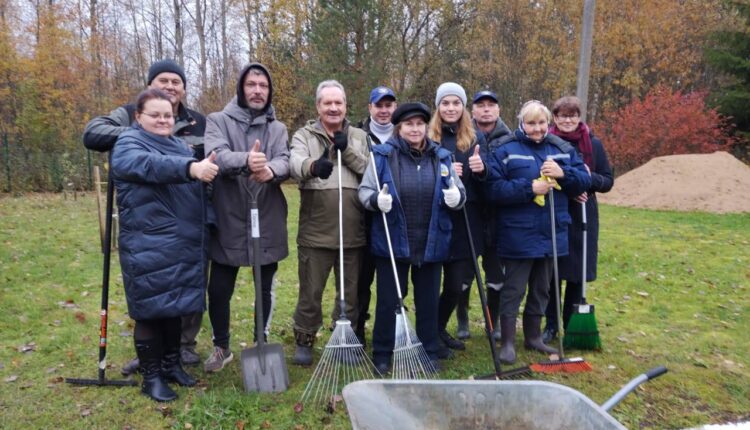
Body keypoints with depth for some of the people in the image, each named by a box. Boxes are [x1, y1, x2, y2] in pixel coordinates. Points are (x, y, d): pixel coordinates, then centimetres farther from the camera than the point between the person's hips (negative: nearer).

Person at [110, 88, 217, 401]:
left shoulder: (180, 145, 16)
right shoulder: (129, 144, -6)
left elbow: (199, 191, 24)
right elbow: (151, 165, -30)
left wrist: (208, 226, 17)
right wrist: (191, 168, -46)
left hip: (182, 246, 7)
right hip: (148, 248, -7)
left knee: (175, 308, 16)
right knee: (151, 310, 2)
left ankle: (172, 365, 30)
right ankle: (151, 377, 16)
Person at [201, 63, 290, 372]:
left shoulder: (278, 128, 8)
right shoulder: (219, 121, 2)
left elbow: (285, 162, -11)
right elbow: (218, 155, -18)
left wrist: (270, 170, -36)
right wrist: (246, 160, -41)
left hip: (268, 224, 2)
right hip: (228, 223, -1)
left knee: (265, 289, 13)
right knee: (219, 290, 7)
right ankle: (221, 347, 30)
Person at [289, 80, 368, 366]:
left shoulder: (359, 137, 12)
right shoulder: (304, 135, 5)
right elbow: (295, 164, -16)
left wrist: (347, 151, -14)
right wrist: (313, 166, -39)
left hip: (353, 232, 2)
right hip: (315, 232, -2)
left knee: (350, 292, 13)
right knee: (310, 292, 7)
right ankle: (304, 340, 26)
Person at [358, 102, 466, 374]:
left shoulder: (441, 157, 6)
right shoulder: (383, 155, -2)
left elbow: (459, 194, 11)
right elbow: (364, 191, -1)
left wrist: (456, 197, -13)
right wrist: (377, 200, -24)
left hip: (431, 244, 3)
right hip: (392, 243, -2)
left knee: (428, 301, 13)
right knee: (388, 301, 8)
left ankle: (430, 354, 30)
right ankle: (382, 355, 24)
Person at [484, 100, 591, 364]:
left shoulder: (563, 149, 9)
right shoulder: (505, 151, -6)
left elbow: (584, 181, 6)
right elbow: (494, 189, -15)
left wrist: (563, 173, -13)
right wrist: (529, 188, -22)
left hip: (552, 234, 6)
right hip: (518, 237, -5)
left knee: (541, 289, 17)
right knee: (513, 290, 2)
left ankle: (533, 337, 33)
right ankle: (507, 342, 14)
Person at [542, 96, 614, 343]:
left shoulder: (593, 144, 2)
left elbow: (608, 181, 5)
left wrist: (590, 178, -16)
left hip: (582, 218, 2)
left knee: (577, 273, 7)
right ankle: (551, 325, 21)